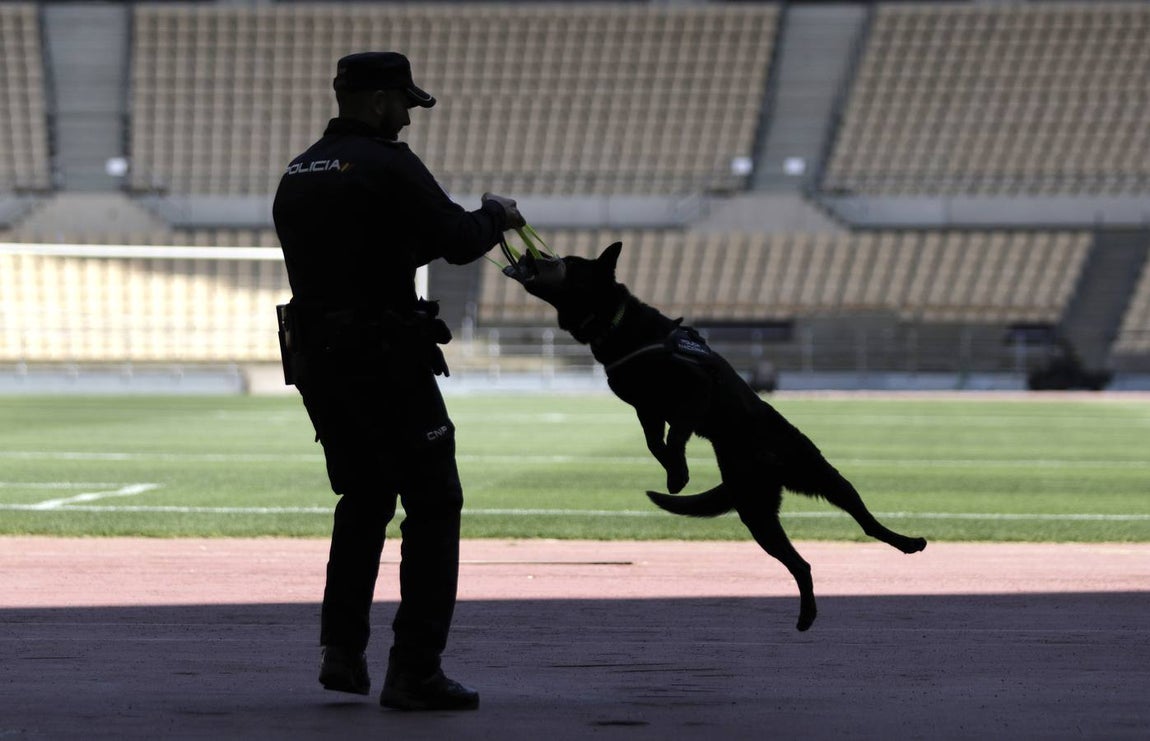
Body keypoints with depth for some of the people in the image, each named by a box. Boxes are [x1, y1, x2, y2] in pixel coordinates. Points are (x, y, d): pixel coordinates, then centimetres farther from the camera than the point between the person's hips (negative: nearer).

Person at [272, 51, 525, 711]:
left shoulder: (298, 175, 13)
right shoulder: (386, 165, -12)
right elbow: (458, 241, -16)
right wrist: (494, 216, 5)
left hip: (316, 359, 8)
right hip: (385, 360, -8)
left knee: (364, 501, 22)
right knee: (433, 506, 1)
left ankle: (342, 650, 15)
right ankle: (415, 671, -3)